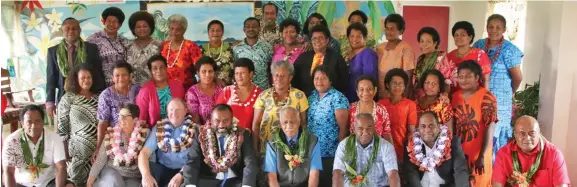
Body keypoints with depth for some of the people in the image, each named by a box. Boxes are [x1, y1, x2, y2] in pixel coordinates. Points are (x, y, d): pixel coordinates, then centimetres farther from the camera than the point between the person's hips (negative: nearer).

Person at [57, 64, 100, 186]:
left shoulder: (98, 97, 9)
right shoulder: (68, 98, -3)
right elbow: (62, 126, -4)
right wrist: (66, 151, -8)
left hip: (98, 148, 3)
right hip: (78, 150, -3)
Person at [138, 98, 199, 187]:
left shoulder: (195, 129, 2)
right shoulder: (159, 128, 8)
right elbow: (144, 153, -2)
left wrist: (181, 175, -25)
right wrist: (146, 175, -21)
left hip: (185, 171, -2)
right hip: (163, 169, 2)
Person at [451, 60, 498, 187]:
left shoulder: (486, 98, -13)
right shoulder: (455, 96, 6)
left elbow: (489, 129, -16)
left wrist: (482, 156, -20)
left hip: (478, 154, -5)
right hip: (458, 153, 5)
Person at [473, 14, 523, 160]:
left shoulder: (509, 49, -9)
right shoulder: (478, 45, 6)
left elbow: (517, 77, -4)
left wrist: (509, 93, 10)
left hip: (499, 101, -4)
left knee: (496, 136, 2)